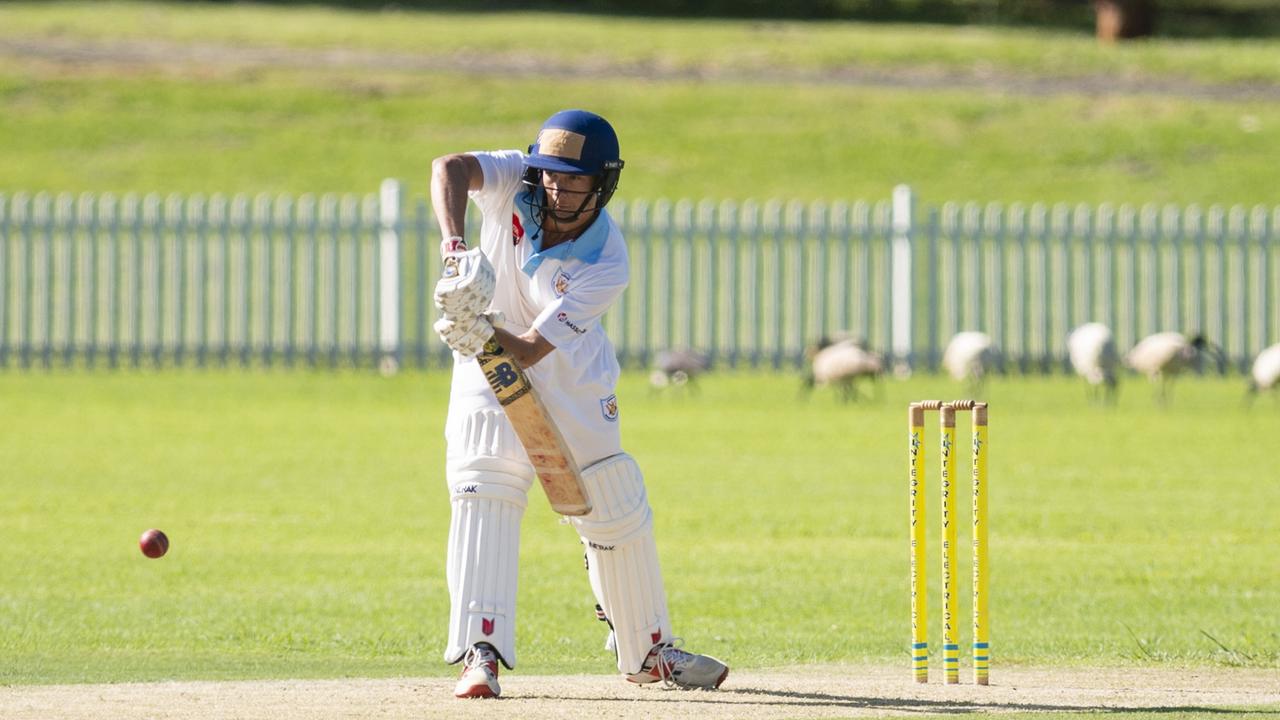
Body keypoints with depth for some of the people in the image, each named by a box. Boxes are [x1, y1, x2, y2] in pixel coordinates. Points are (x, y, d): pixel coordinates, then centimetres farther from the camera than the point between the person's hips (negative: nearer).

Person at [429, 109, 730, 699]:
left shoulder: (606, 265, -27)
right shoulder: (515, 180, -21)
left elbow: (528, 351, -33)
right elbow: (449, 168, -42)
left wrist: (484, 333, -54)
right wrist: (456, 248, -56)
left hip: (572, 381, 0)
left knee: (616, 512, 8)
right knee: (483, 489, -20)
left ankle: (648, 651, 29)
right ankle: (481, 653, -26)